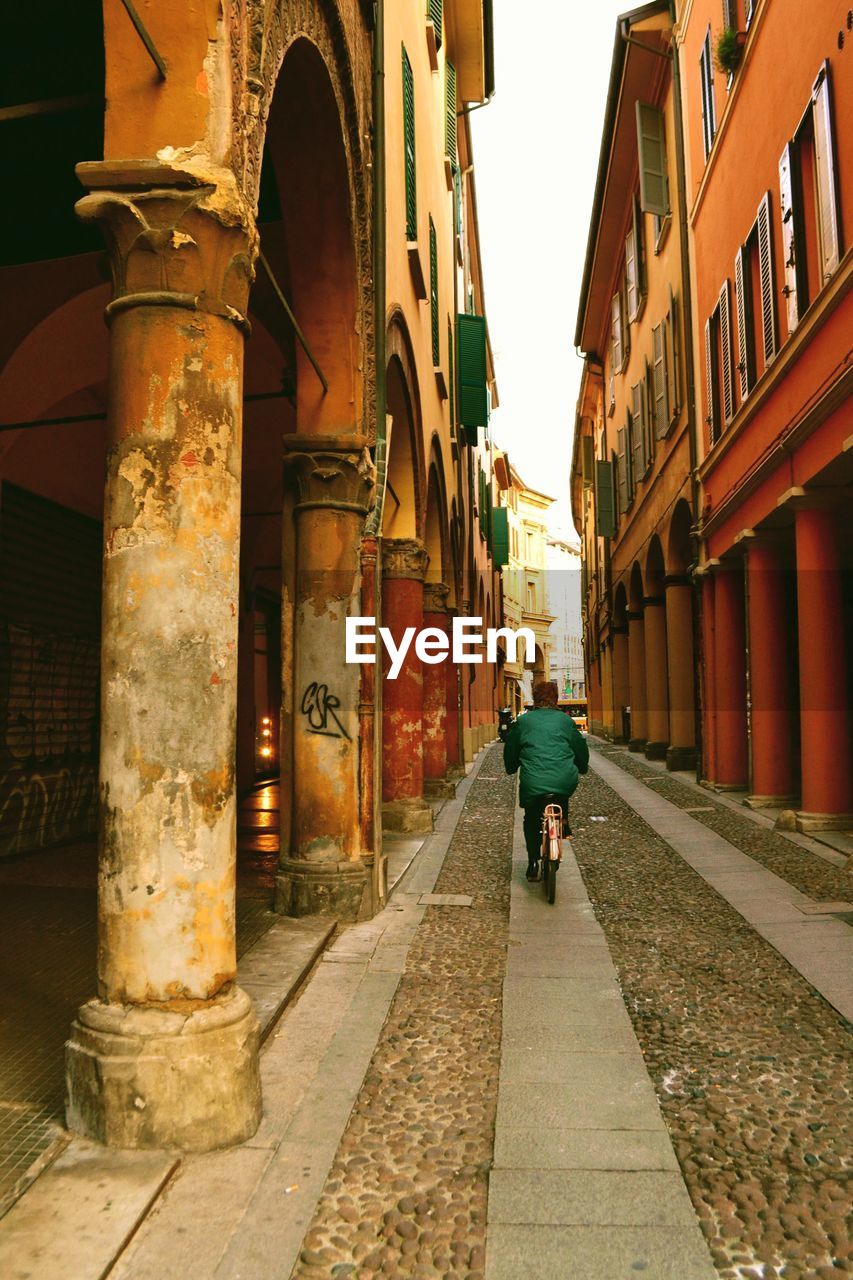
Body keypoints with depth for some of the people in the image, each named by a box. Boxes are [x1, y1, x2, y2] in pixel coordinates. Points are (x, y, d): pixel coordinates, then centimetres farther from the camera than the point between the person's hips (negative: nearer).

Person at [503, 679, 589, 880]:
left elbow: (510, 749, 17)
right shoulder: (565, 720, 10)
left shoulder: (523, 721, 9)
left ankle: (533, 865, 17)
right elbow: (580, 748, 19)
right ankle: (563, 821, 23)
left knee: (531, 822, 21)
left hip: (533, 784, -1)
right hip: (565, 782, 1)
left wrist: (511, 768, 37)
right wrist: (582, 767, 39)